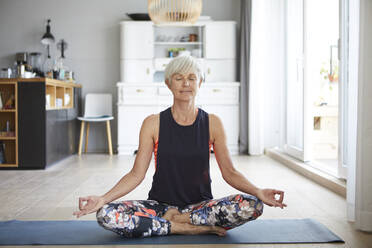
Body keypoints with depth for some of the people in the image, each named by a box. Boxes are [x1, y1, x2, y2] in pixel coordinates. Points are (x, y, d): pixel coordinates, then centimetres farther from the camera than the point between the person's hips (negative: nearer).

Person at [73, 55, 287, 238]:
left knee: (252, 206, -27)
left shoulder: (212, 123, 1)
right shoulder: (153, 124, -1)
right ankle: (192, 228, -19)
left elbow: (229, 172, 1)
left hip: (201, 205, 1)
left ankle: (173, 218, -14)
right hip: (160, 203, 0)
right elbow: (137, 174, -2)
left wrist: (258, 192, -17)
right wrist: (102, 199, -16)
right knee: (106, 215, -26)